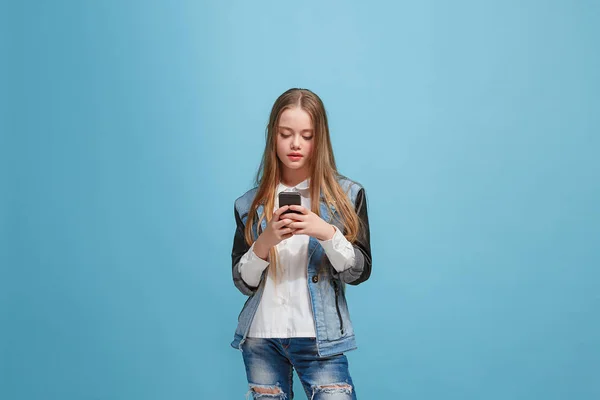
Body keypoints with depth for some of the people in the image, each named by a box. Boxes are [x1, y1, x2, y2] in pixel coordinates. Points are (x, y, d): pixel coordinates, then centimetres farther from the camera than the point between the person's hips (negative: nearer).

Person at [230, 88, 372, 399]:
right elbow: (242, 283, 3)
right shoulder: (250, 204, 4)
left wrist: (326, 232, -20)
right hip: (260, 339, 2)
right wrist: (266, 241, -14)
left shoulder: (347, 195, 0)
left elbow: (360, 272, -4)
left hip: (319, 339, -2)